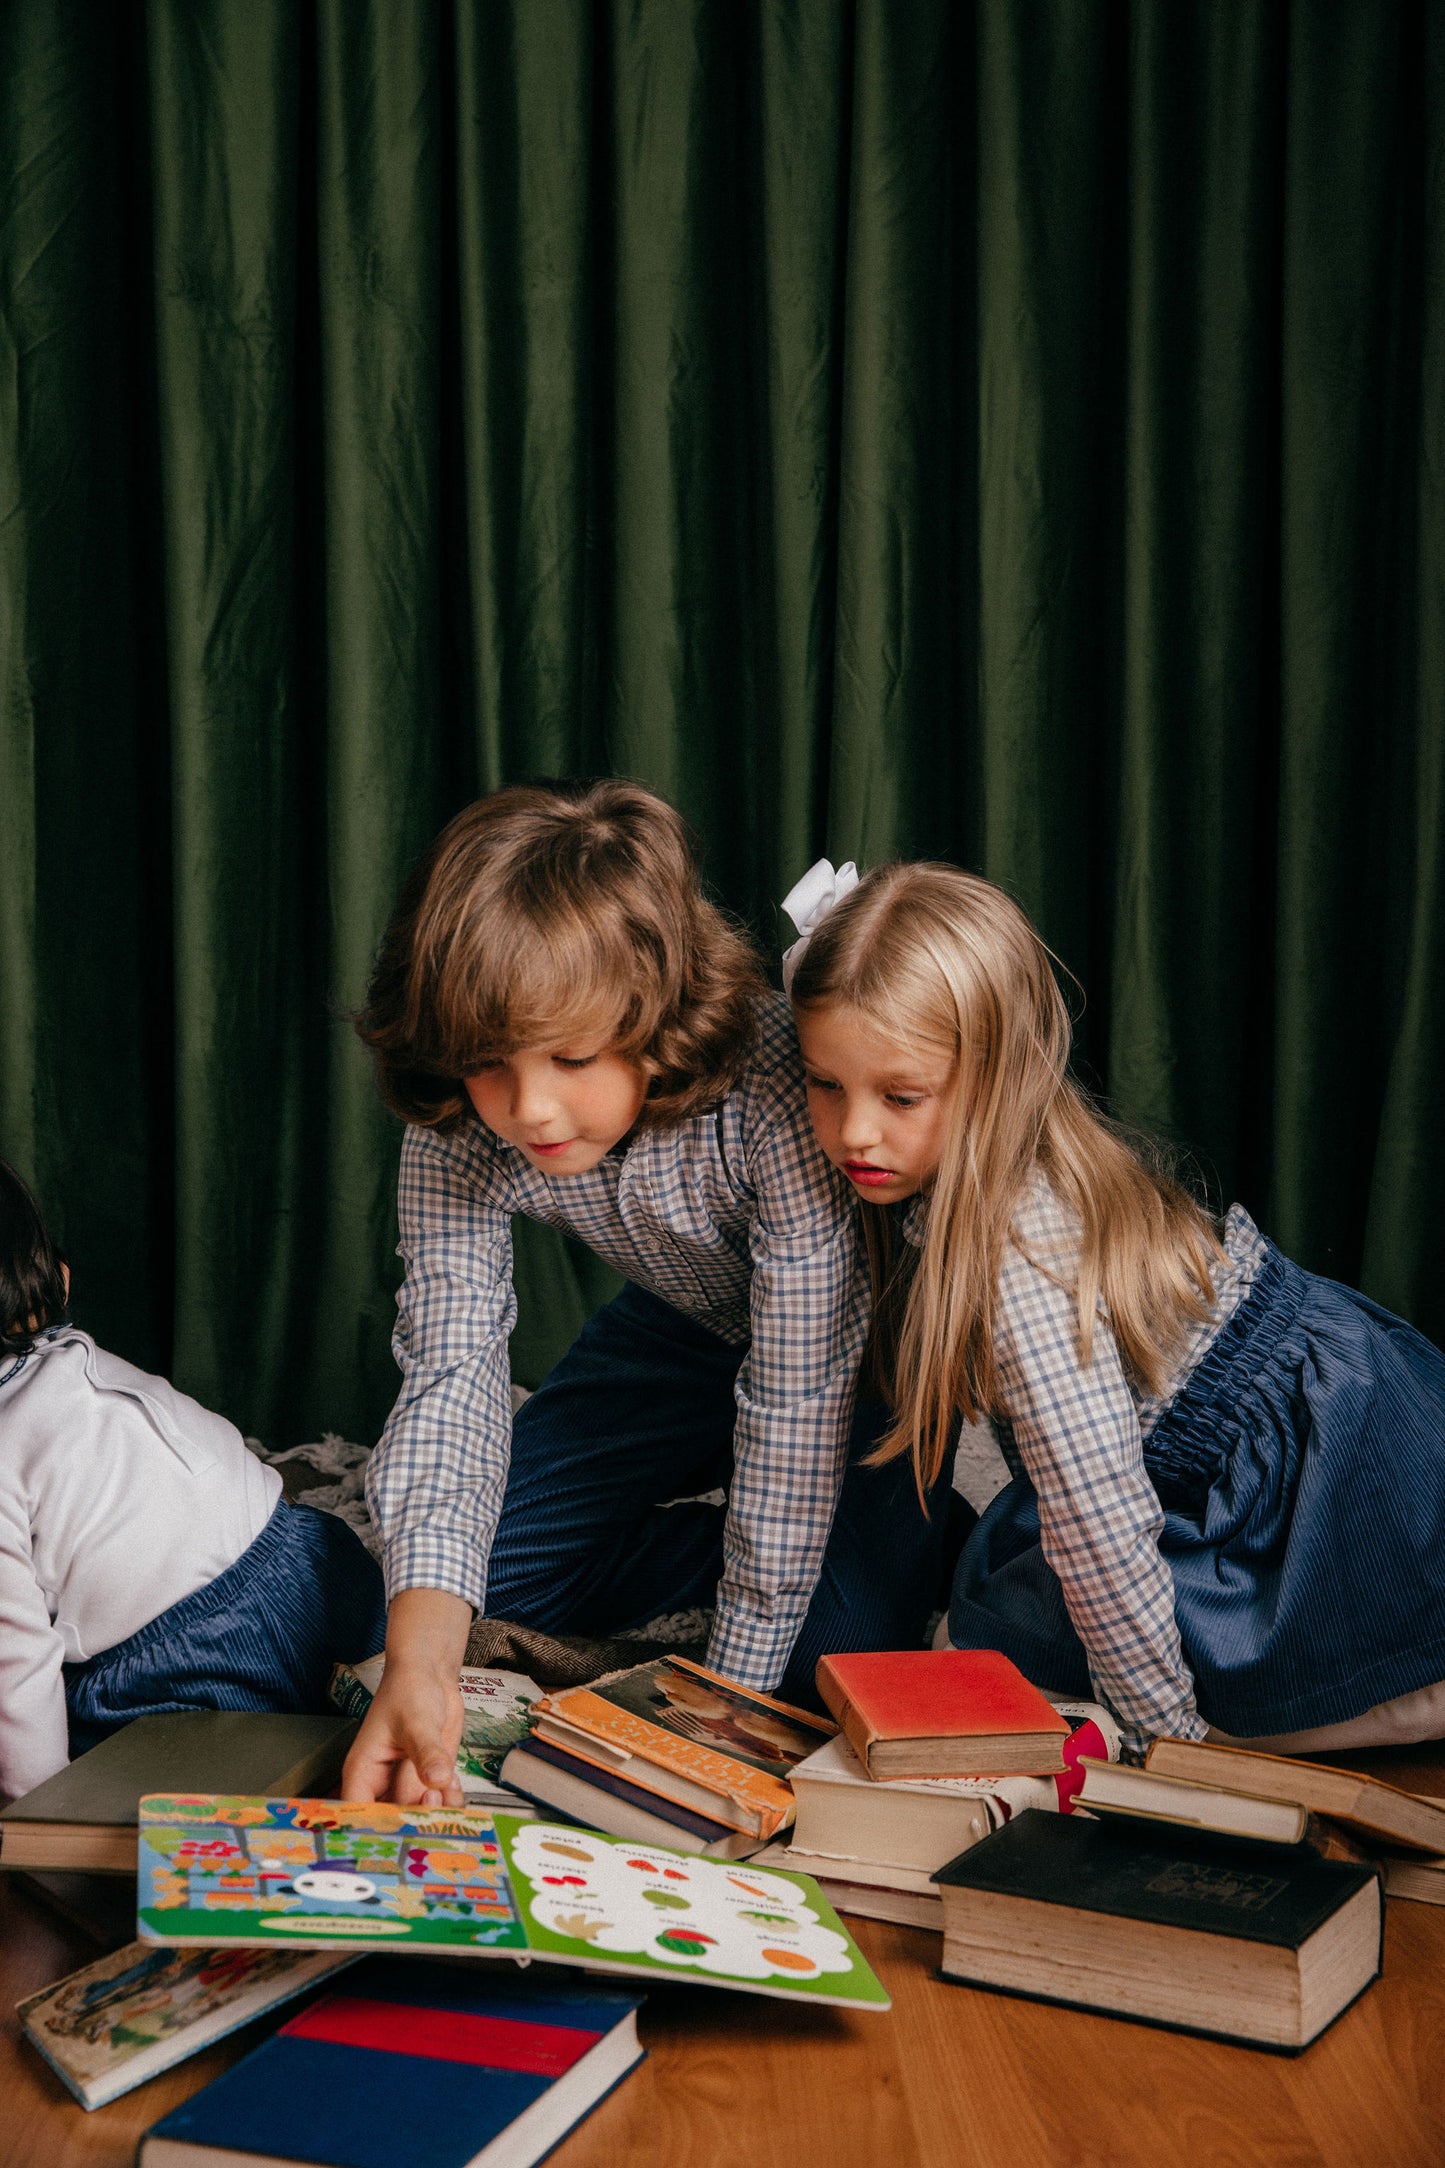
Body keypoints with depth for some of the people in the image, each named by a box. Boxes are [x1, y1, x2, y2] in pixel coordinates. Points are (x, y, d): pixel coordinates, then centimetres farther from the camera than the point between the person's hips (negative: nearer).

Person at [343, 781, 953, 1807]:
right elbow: (451, 1368, -30)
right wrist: (420, 1658, -46)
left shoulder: (777, 1092, -41)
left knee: (831, 1648, -20)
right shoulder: (459, 1127, -26)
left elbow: (800, 1390, -36)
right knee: (481, 1557, -4)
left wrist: (737, 1687, -31)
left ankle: (912, 1530, 12)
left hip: (864, 1334, -4)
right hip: (690, 1326, 5)